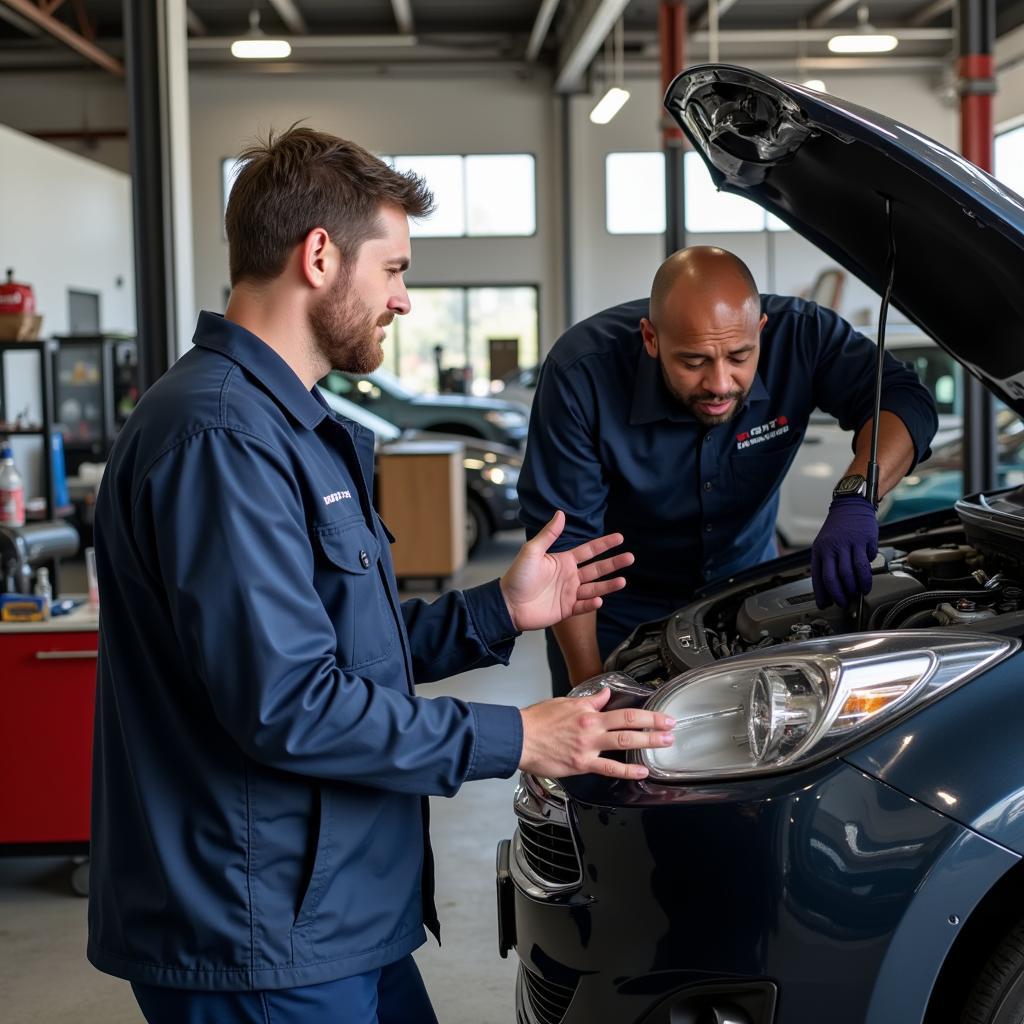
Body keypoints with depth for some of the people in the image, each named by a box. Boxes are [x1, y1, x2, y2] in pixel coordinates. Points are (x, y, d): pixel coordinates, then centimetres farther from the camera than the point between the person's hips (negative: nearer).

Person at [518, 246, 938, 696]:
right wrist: (587, 684, -24)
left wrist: (854, 499, -50)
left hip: (744, 590, 3)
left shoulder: (797, 334, -24)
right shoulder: (582, 374, -30)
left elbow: (906, 402, -29)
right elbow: (562, 538, -26)